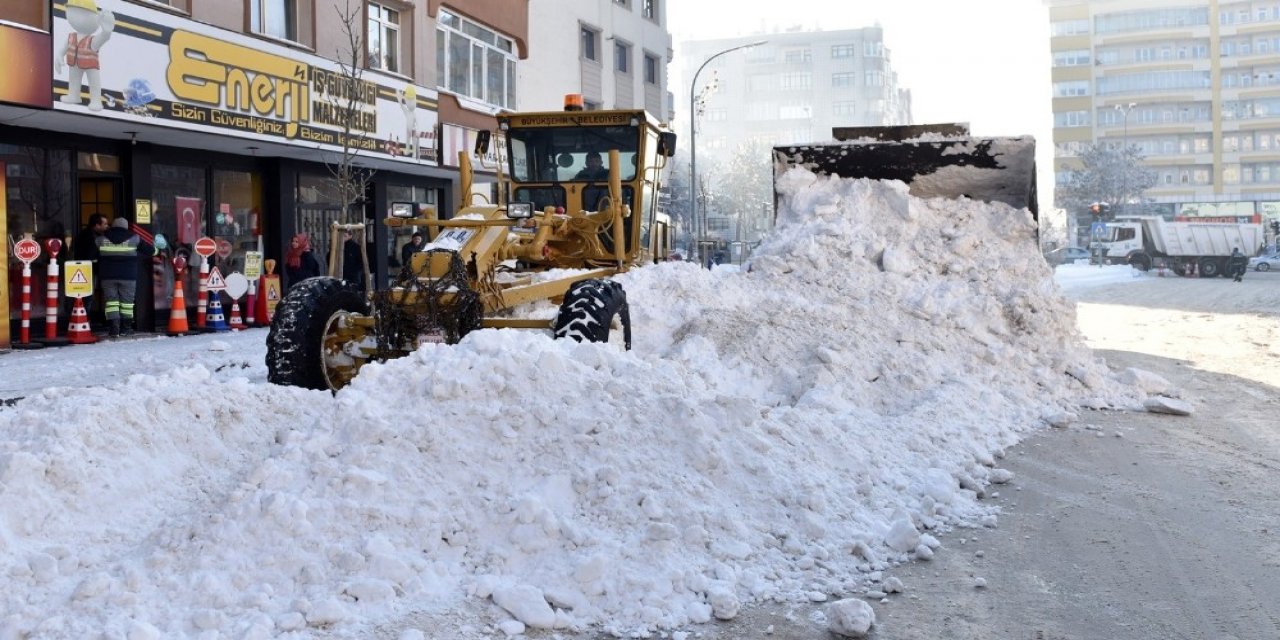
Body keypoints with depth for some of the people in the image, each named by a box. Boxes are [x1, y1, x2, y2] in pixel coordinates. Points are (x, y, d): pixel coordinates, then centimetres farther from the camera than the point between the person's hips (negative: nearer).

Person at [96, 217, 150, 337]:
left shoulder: (101, 239, 7)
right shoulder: (134, 238, 1)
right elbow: (149, 251, 5)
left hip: (108, 276, 1)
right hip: (128, 276, -1)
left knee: (111, 300, 4)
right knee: (127, 301, 8)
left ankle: (113, 328, -7)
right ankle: (125, 327, 9)